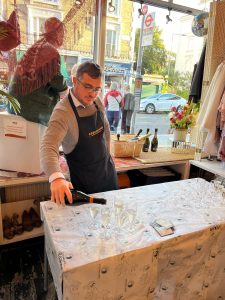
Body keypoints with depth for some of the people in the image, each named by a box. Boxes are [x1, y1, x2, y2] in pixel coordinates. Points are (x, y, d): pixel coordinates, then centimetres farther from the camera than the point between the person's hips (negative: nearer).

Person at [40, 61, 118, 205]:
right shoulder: (63, 112, -26)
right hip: (84, 181, -6)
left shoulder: (97, 102, -3)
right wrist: (56, 178, -55)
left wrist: (107, 154, 11)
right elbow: (48, 146, -39)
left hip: (108, 170, 7)